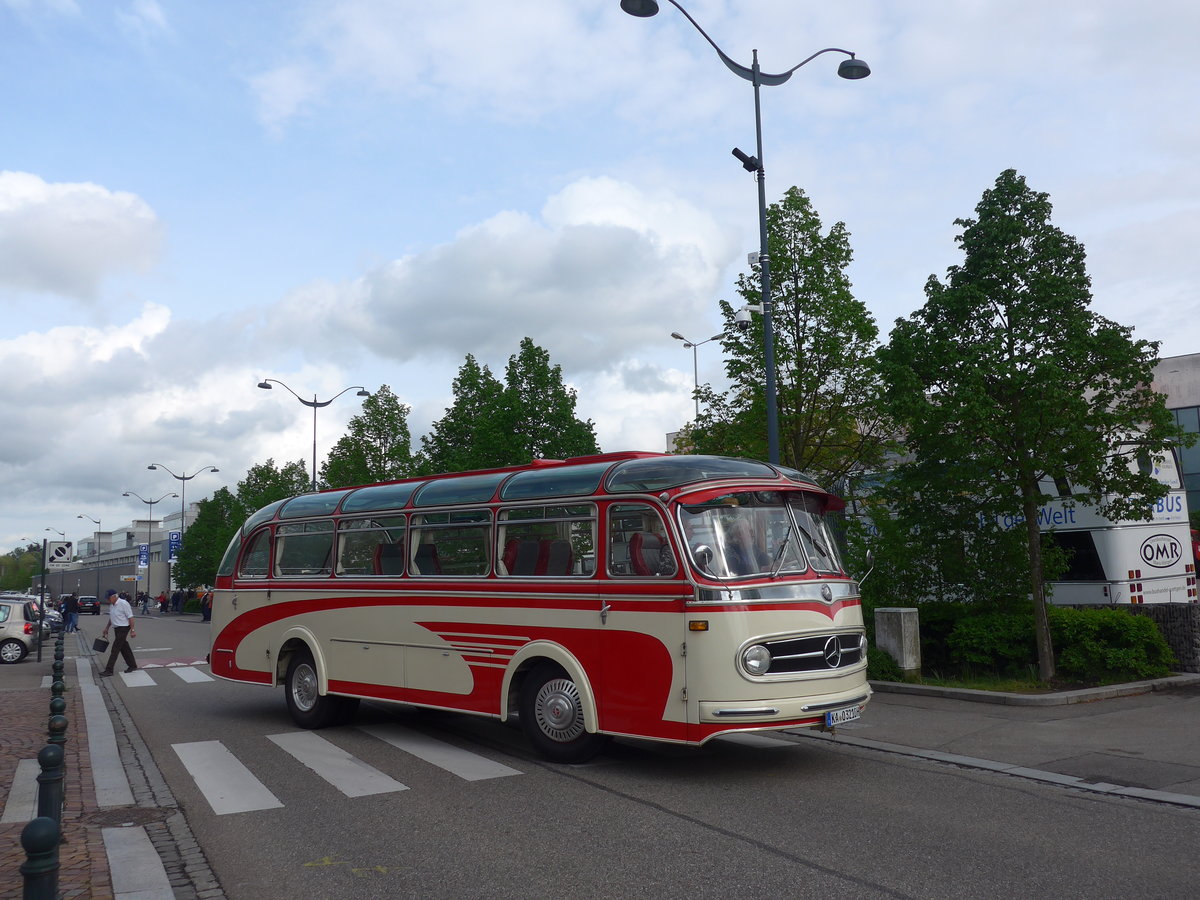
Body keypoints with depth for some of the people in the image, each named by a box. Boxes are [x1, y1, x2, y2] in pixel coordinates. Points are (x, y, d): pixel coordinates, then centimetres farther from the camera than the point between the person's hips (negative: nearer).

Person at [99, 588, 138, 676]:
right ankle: (132, 666, 24)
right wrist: (107, 628, 22)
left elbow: (130, 617, -17)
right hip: (117, 629, 9)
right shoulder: (111, 605, 9)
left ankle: (109, 670, -6)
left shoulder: (123, 603, -17)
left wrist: (132, 630, -18)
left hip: (123, 628, -9)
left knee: (115, 649, -8)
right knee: (124, 648, 14)